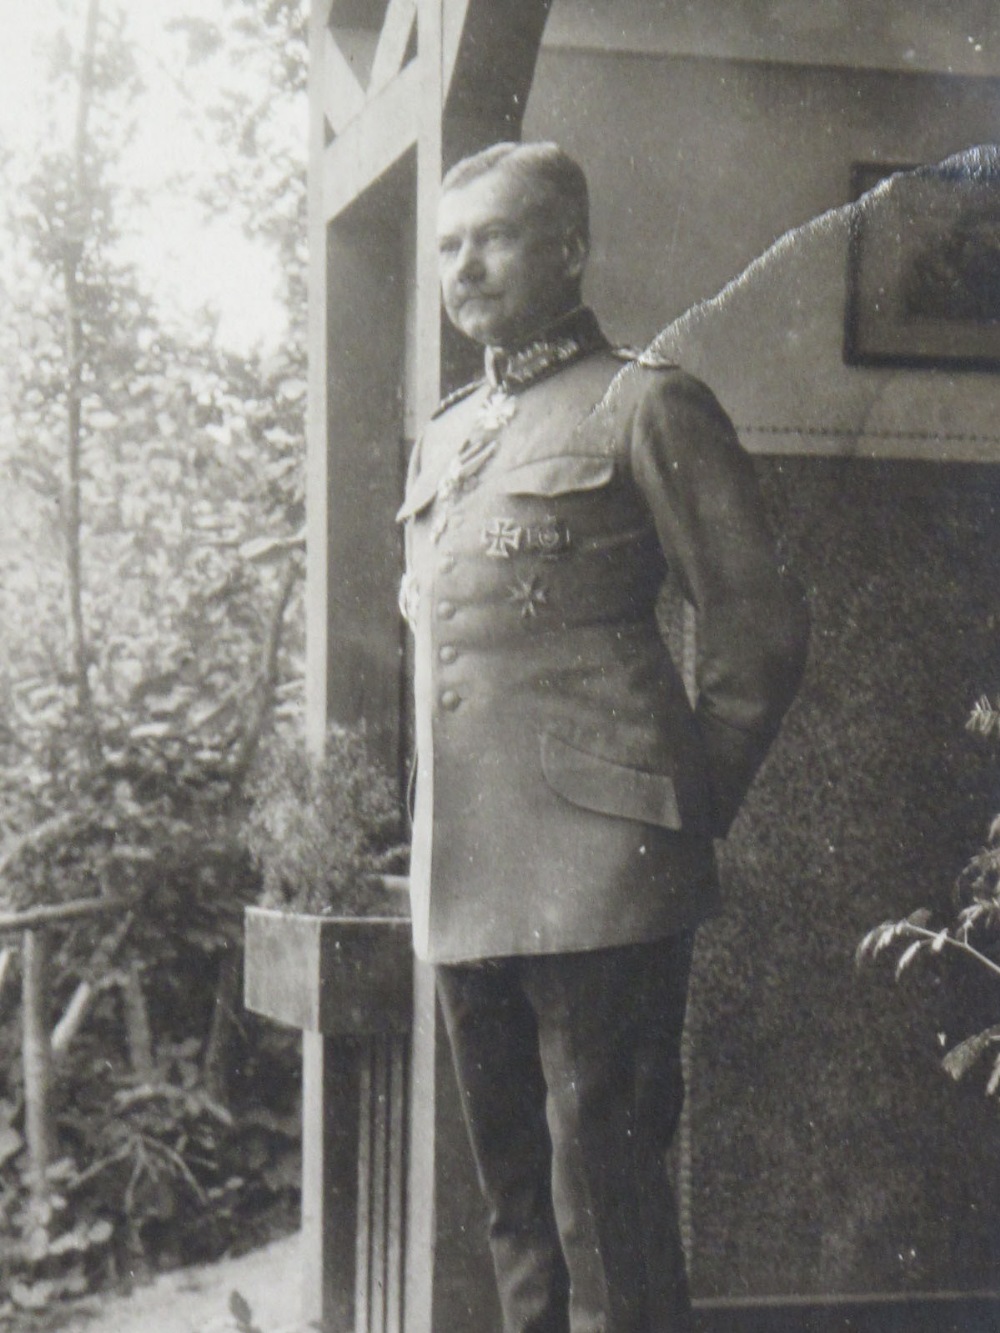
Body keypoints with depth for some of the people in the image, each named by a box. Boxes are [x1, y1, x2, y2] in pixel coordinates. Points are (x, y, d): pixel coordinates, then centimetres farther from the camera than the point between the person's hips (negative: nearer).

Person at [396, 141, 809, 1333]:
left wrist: (682, 813, 1)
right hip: (466, 886, 7)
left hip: (598, 875, -7)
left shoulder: (645, 406, -1)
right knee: (515, 1199, 13)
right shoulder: (440, 442, 20)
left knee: (603, 1201, -6)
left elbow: (760, 632, -2)